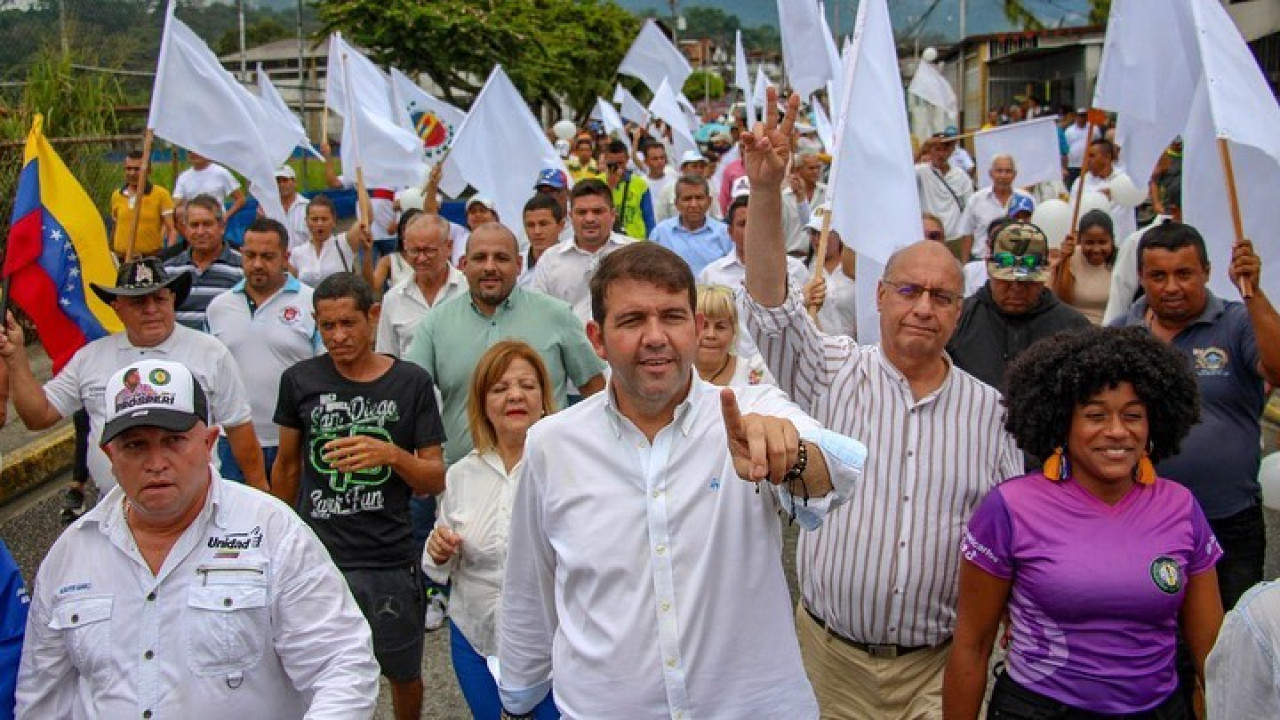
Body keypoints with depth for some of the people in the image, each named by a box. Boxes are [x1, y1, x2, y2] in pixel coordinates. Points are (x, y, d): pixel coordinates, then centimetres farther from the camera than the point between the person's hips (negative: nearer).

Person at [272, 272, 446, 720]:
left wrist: (391, 454, -19)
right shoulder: (300, 380, 1)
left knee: (404, 675, 16)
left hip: (389, 563, 0)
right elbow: (287, 467, 13)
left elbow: (436, 480, -1)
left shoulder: (411, 382, -2)